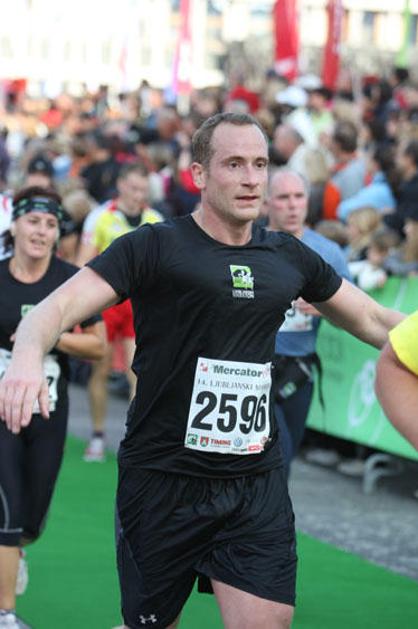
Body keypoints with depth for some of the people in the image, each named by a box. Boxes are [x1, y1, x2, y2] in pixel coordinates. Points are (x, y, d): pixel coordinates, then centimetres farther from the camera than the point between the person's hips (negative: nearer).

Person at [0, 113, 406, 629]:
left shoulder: (289, 257, 9)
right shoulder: (154, 247, -6)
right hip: (162, 478, -4)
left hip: (257, 484, 4)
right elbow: (58, 306, -17)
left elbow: (373, 320, 23)